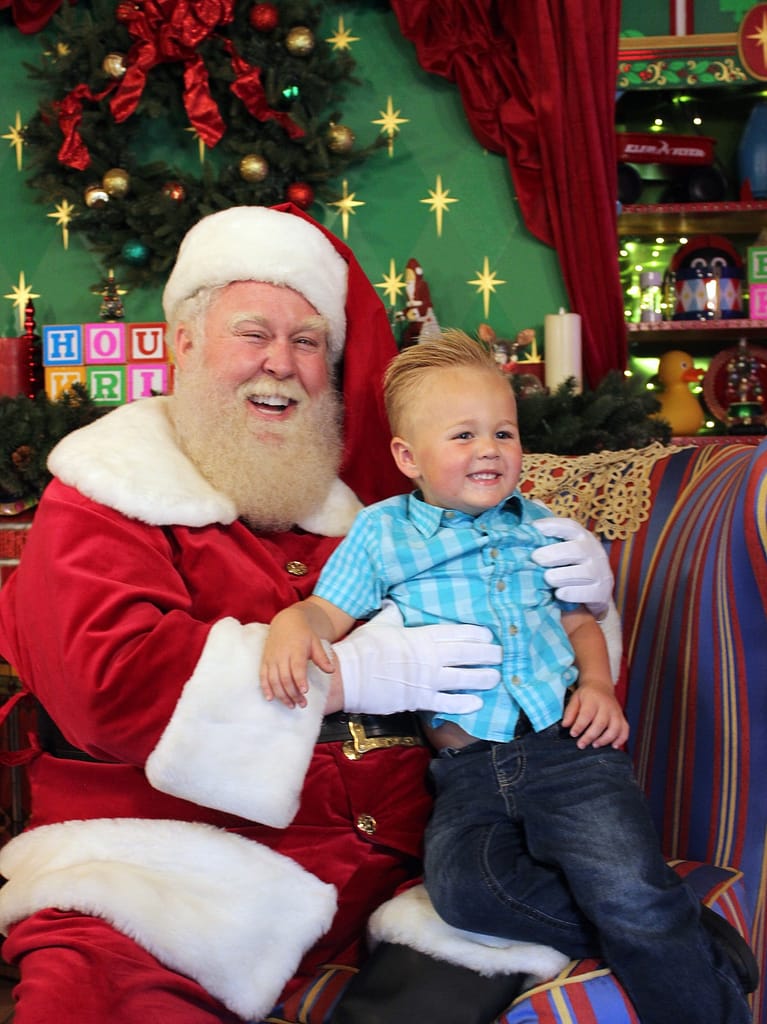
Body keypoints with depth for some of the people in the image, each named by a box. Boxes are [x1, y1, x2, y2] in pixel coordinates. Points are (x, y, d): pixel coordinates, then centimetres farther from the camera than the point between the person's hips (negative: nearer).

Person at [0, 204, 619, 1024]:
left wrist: (576, 576, 1)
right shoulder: (105, 494, 5)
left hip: (391, 865, 5)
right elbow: (108, 673, -12)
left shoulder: (367, 491, 17)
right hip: (180, 862, -4)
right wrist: (357, 671, -16)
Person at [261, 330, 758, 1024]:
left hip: (566, 743, 1)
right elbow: (329, 613, 4)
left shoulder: (536, 525, 16)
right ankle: (664, 932, -15)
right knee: (461, 882, -29)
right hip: (467, 768, 0)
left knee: (627, 886, -24)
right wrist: (291, 623, -20)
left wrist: (598, 685, 2)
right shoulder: (381, 532, 9)